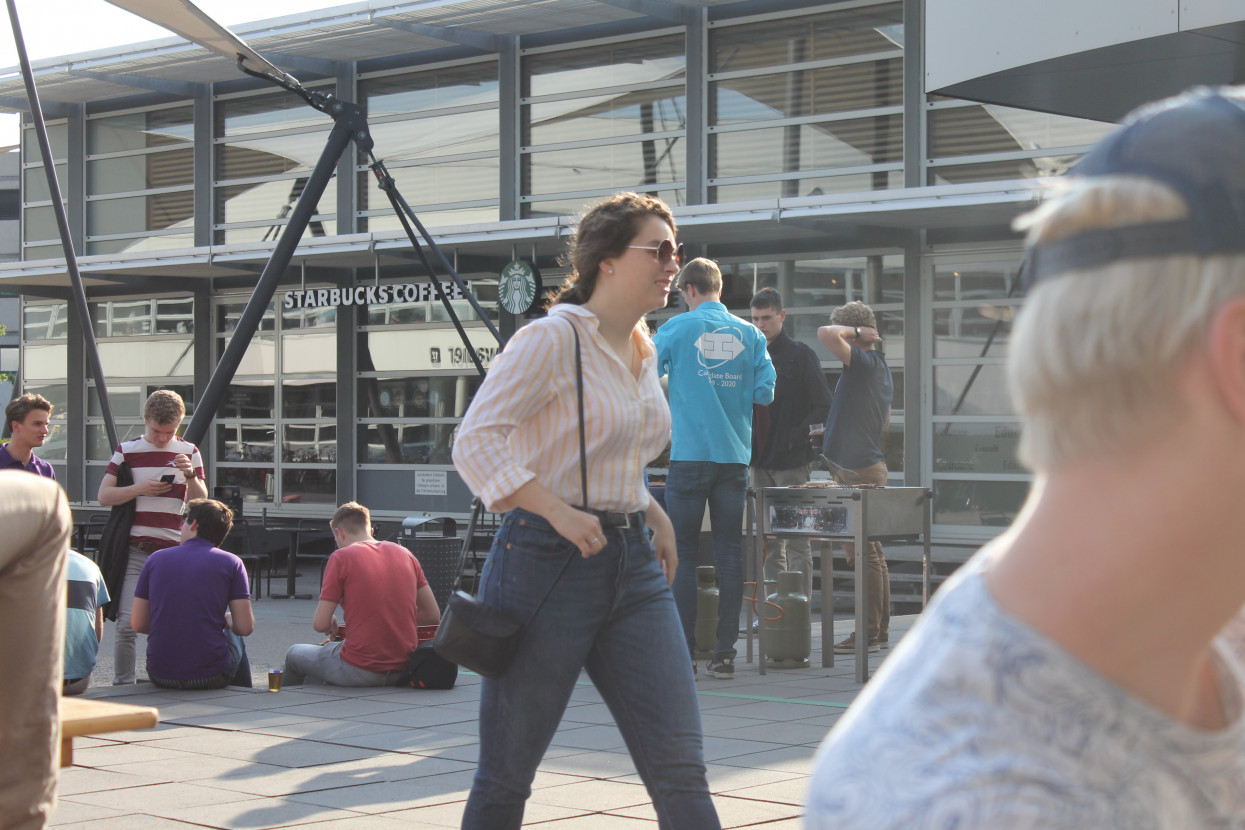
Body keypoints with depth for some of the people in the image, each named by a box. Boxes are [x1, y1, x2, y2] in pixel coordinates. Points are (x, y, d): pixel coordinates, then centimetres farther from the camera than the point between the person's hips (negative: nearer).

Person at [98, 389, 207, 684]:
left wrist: (190, 476, -12)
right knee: (128, 623, -7)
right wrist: (140, 488, -12)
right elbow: (104, 496, 2)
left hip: (174, 549, 1)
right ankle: (123, 684, 0)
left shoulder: (189, 452, 10)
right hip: (135, 549, -1)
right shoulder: (127, 451, 6)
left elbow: (201, 502, 7)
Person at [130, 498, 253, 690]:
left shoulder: (155, 559, 5)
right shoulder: (230, 563, -1)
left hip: (160, 676, 2)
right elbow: (245, 627, -5)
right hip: (211, 677, -2)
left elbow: (139, 624, 5)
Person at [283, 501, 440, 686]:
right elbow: (433, 615, 10)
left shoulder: (341, 557, -7)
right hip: (403, 669, 6)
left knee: (294, 654, 23)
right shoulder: (404, 554, 8)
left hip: (361, 672, -6)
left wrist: (333, 626, 13)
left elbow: (320, 624, -9)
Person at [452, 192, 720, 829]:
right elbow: (475, 442, -16)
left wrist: (652, 512, 14)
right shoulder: (552, 339, -9)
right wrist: (559, 512, -24)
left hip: (634, 563, 7)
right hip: (547, 562, -7)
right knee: (506, 776, 4)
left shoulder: (643, 352, 15)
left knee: (680, 766, -3)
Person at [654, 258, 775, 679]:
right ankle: (724, 653, 4)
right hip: (735, 455, 3)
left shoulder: (678, 328, -2)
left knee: (683, 553, 2)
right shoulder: (749, 333, 7)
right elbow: (765, 391, 4)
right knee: (730, 552, 5)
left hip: (689, 453, -3)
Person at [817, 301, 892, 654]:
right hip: (871, 466, 10)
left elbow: (826, 334, -29)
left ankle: (868, 634, -4)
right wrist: (836, 432, 33)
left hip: (858, 471, -10)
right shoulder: (881, 367, 16)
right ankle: (880, 631, 17)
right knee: (871, 553, 13)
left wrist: (856, 331, -12)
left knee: (863, 554, -7)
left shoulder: (863, 362, -15)